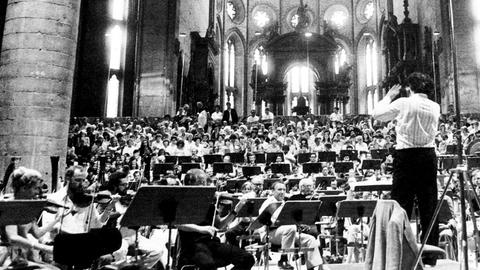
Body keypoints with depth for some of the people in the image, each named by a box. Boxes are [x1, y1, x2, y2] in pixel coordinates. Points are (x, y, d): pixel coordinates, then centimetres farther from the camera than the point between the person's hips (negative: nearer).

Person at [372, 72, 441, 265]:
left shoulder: (403, 103, -7)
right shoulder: (435, 107, 6)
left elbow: (377, 114, 1)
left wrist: (389, 96, 15)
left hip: (406, 156, -4)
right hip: (428, 156, 4)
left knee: (401, 206, 3)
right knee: (429, 207, 10)